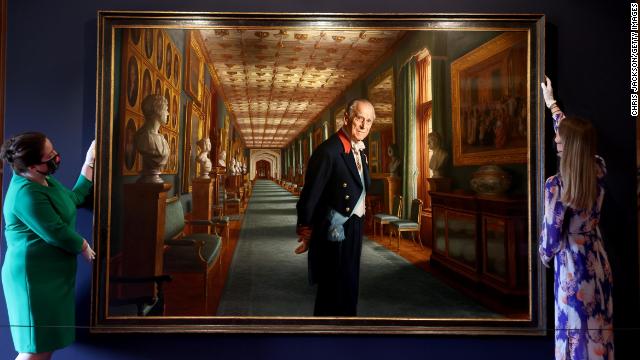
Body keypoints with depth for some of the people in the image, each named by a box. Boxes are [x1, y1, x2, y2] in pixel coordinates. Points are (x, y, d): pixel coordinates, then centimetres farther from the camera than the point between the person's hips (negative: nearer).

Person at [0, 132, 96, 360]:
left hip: (51, 274, 10)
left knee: (48, 342, 17)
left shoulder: (44, 180, 6)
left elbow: (73, 198, 16)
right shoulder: (27, 194, -25)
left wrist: (89, 163, 12)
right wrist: (84, 247, -5)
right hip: (35, 277, -10)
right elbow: (56, 233, -23)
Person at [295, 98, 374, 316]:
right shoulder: (328, 151, -21)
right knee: (334, 292, 4)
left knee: (349, 288, 21)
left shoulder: (359, 151, 7)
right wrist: (306, 234, -12)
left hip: (353, 230, 8)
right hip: (334, 233, -8)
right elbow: (310, 196, -19)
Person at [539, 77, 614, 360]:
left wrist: (545, 257, 5)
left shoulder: (556, 185, -23)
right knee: (599, 327, 20)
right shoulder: (598, 170, -5)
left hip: (572, 264, -6)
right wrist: (552, 105, 23)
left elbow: (551, 232, -16)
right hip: (597, 261, 6)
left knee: (577, 329, 9)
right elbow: (575, 134, 12)